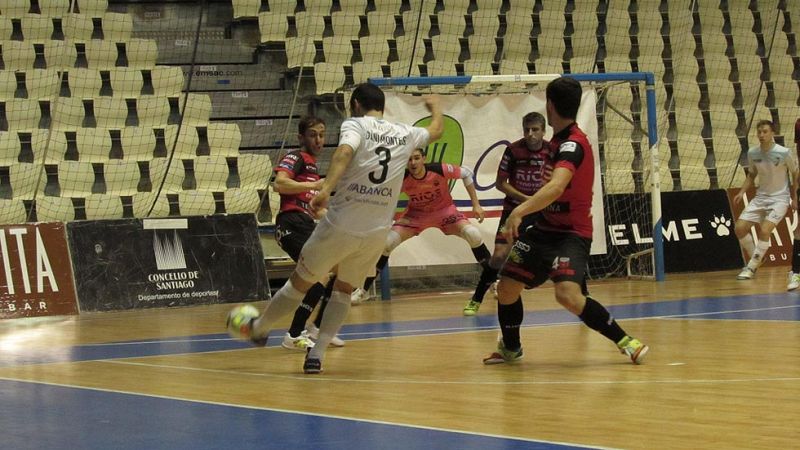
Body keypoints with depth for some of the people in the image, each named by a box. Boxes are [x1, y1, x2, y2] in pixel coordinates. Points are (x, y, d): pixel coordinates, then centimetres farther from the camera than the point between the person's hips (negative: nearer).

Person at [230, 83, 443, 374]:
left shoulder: (354, 125, -3)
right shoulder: (404, 134, 11)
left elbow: (344, 152, -25)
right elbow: (436, 131, 32)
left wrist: (325, 189, -37)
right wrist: (435, 107, 53)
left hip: (340, 226, -3)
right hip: (376, 232, 4)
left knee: (300, 283, 14)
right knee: (344, 290, 22)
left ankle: (259, 328, 31)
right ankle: (317, 355, 14)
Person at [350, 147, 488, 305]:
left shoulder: (440, 170, -29)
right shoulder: (402, 179, -27)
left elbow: (466, 173, -12)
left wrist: (476, 205, -11)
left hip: (444, 210, -1)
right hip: (415, 214, 1)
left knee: (473, 235, -23)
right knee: (386, 243, -15)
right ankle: (363, 290, 0)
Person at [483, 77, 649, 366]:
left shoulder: (572, 144, -23)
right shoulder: (560, 140, 7)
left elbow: (557, 187, -40)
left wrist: (520, 210, -50)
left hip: (570, 233, -9)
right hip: (545, 228, 9)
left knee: (568, 294, -29)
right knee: (506, 288, 7)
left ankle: (624, 341, -15)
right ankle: (510, 348, 32)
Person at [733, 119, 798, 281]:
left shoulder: (784, 153, -17)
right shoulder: (752, 153, -5)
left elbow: (795, 174, -2)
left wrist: (794, 198, 0)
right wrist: (742, 192, -1)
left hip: (780, 198, -5)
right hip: (761, 197, 5)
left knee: (764, 230, -23)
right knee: (739, 228, -5)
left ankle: (751, 267, -11)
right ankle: (755, 259, 17)